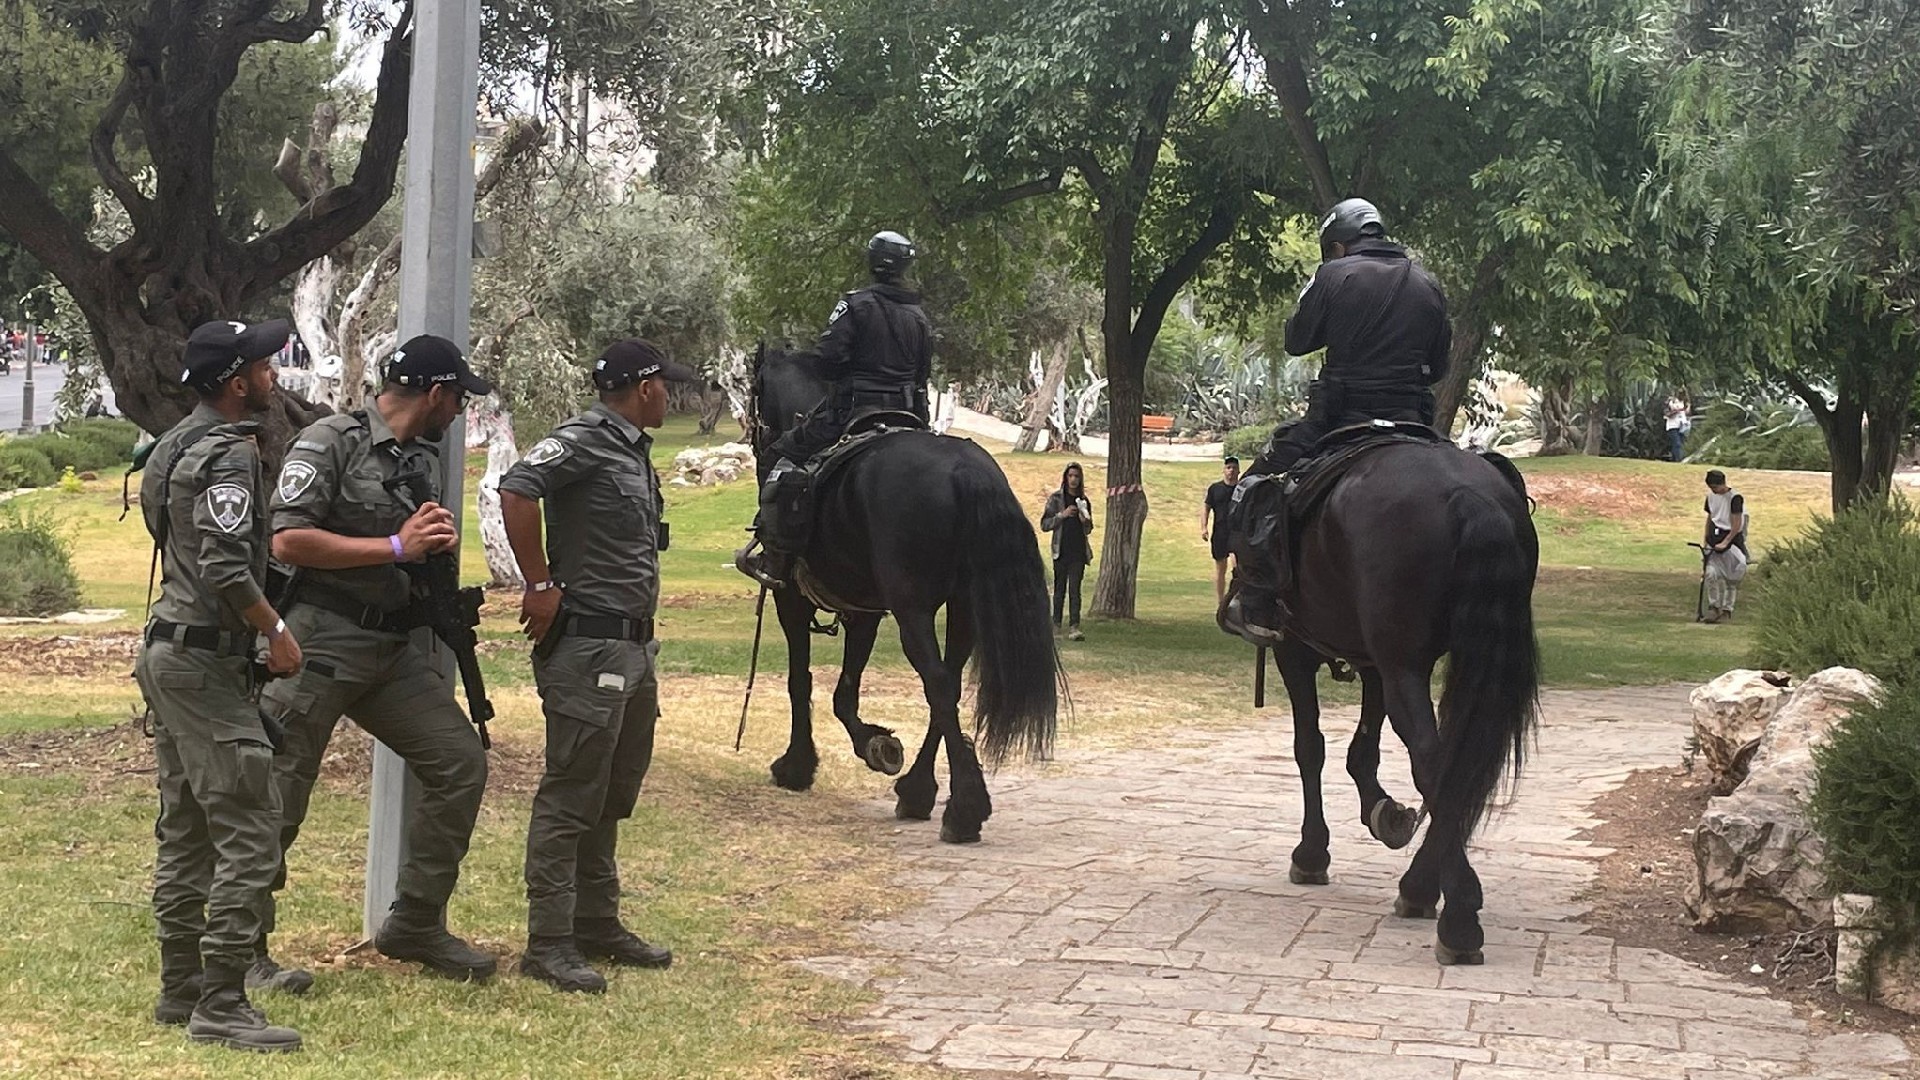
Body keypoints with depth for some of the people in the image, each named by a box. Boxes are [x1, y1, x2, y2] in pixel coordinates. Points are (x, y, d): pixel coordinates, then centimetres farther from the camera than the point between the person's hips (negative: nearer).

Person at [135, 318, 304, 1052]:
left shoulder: (181, 443, 13)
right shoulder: (230, 455, -17)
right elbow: (226, 568, -26)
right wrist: (276, 631, -14)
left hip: (169, 653, 11)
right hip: (206, 661, -11)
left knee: (186, 831, 15)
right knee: (249, 834, -9)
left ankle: (181, 990, 21)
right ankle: (221, 1004, -9)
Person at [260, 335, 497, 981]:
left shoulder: (426, 460, 15)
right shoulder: (332, 442, -9)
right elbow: (287, 540, -19)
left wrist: (439, 543, 1)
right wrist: (397, 547, -16)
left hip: (392, 649, 8)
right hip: (320, 641, -8)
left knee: (461, 762, 3)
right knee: (277, 802, -2)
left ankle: (415, 926, 12)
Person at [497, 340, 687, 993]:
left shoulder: (633, 451, 16)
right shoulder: (583, 441, -13)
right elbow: (516, 490, -28)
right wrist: (540, 587, -23)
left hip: (633, 647, 10)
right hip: (588, 647, -10)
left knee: (615, 793, 17)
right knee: (571, 797, -5)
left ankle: (597, 924, 28)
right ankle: (548, 945, 0)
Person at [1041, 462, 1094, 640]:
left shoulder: (1083, 501, 11)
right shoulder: (1056, 499, 2)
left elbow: (1088, 530, 18)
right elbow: (1044, 525, -2)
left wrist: (1085, 521, -4)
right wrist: (1062, 515, -14)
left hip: (1078, 552, 2)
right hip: (1061, 551, -2)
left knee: (1075, 589, -6)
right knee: (1060, 589, 5)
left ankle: (1074, 627, -14)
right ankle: (1056, 624, 16)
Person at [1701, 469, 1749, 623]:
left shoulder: (1735, 498, -13)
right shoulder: (1711, 496, 7)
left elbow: (1736, 525, -16)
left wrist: (1725, 542, -22)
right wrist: (1706, 540, 15)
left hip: (1732, 540, -4)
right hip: (1715, 540, 4)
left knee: (1731, 579, 3)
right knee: (1711, 573, -12)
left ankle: (1727, 610, 13)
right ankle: (1713, 607, -2)